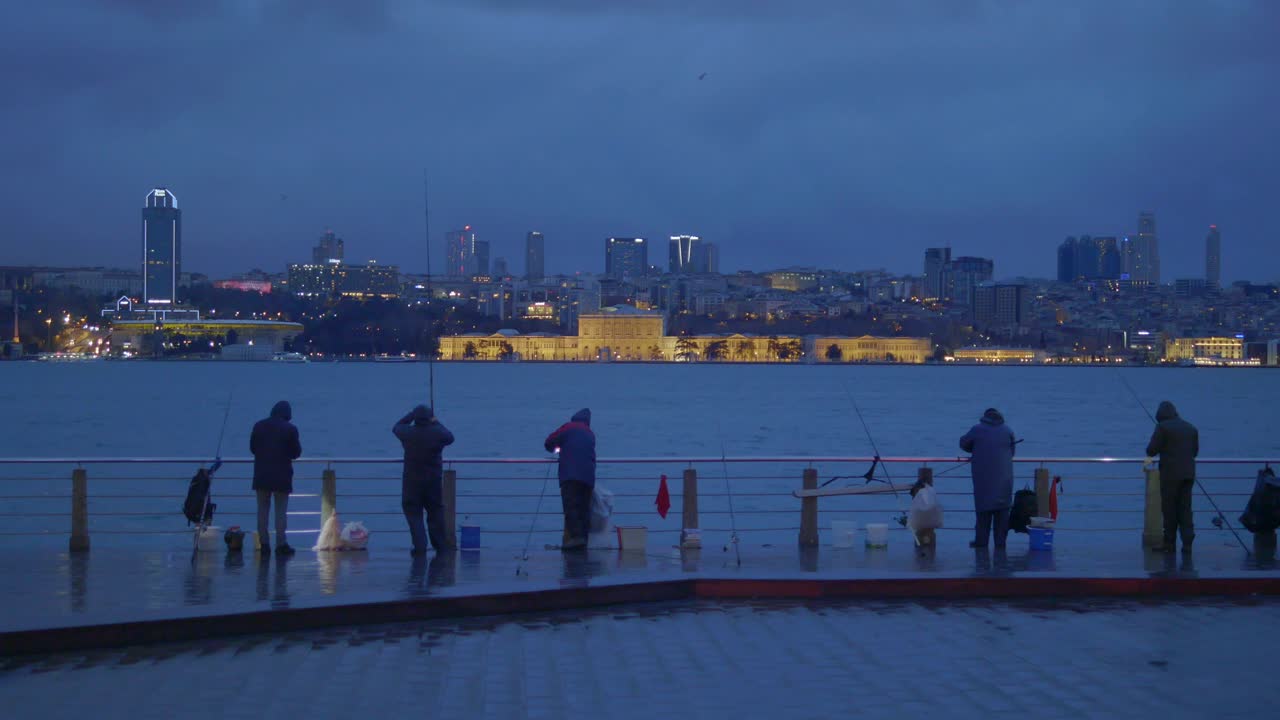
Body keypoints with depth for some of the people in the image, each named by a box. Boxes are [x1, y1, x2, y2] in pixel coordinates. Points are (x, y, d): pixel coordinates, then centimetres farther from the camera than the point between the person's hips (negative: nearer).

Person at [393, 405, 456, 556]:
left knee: (413, 514, 4)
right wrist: (436, 423, 17)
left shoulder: (408, 433, -10)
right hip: (433, 480, 1)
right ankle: (440, 545, 22)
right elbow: (450, 438, 10)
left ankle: (420, 547, -6)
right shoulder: (436, 433, -11)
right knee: (436, 512, 14)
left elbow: (396, 427, 12)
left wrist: (412, 414, 18)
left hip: (411, 482, -1)